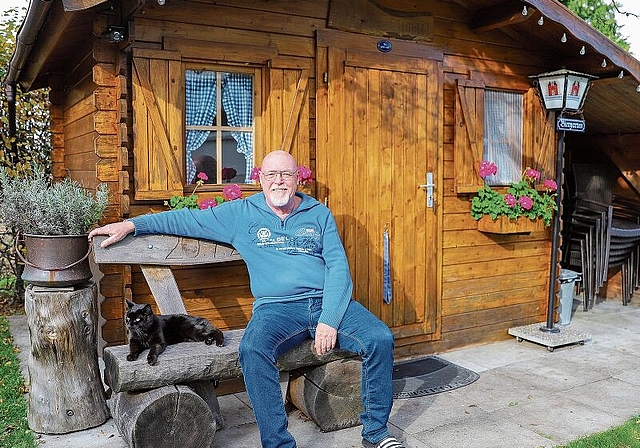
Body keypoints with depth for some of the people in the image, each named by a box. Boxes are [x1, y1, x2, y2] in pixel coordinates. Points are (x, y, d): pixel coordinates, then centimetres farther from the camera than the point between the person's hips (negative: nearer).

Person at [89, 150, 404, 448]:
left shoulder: (319, 214, 13)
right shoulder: (241, 214, 12)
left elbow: (338, 266, 4)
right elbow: (188, 219, 14)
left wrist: (330, 319, -10)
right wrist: (130, 225, 4)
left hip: (328, 302, 2)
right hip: (277, 309, -1)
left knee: (380, 339, -20)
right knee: (253, 350, -33)